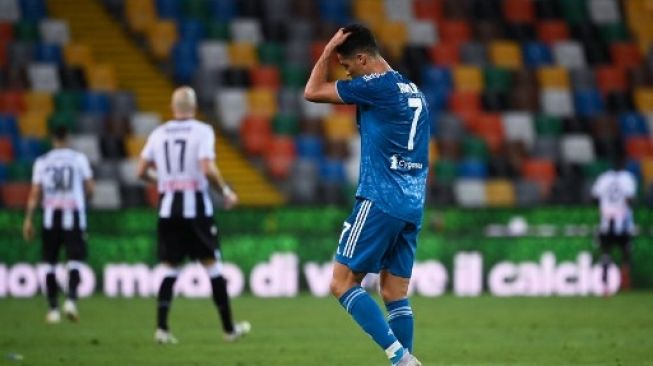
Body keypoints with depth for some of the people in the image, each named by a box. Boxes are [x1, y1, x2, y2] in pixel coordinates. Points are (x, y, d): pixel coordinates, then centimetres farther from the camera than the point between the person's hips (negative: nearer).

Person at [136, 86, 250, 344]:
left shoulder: (159, 134, 6)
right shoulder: (202, 131, -6)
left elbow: (141, 171, 8)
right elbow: (208, 169, -18)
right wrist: (226, 192, -3)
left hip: (168, 208, 3)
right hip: (196, 205, -3)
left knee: (170, 268, 8)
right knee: (212, 265, 6)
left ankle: (161, 328, -4)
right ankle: (229, 328, 12)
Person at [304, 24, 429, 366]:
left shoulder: (376, 86, -9)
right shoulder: (414, 92, 17)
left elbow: (312, 92, -2)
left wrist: (328, 50, 8)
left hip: (379, 201, -8)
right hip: (412, 207, 8)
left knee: (342, 282, -5)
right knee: (394, 293, 7)